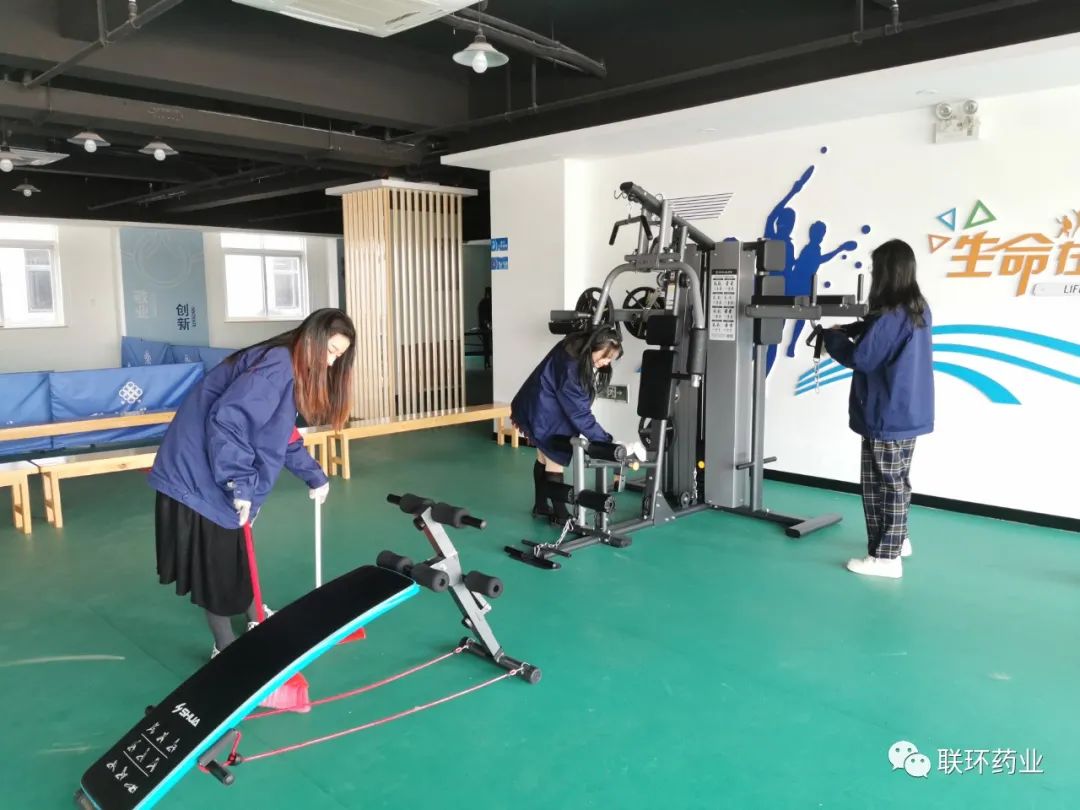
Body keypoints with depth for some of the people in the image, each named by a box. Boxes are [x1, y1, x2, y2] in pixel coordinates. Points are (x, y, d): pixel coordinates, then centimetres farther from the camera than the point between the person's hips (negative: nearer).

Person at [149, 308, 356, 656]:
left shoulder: (294, 371, 9)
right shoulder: (277, 366, -23)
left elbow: (282, 435, 20)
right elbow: (227, 419, -31)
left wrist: (314, 476, 21)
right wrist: (240, 485, -28)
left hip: (220, 473, 10)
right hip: (198, 472, -10)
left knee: (236, 553, 23)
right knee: (217, 561, 2)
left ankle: (256, 618, 40)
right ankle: (225, 648, 15)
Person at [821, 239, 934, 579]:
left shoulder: (889, 317, -23)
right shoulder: (920, 310, 7)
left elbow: (858, 357, -16)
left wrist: (832, 337, 0)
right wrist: (845, 330, 6)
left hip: (887, 417, -10)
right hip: (910, 412, 10)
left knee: (881, 485, -1)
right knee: (896, 481, 22)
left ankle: (885, 556, 6)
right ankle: (898, 539, 36)